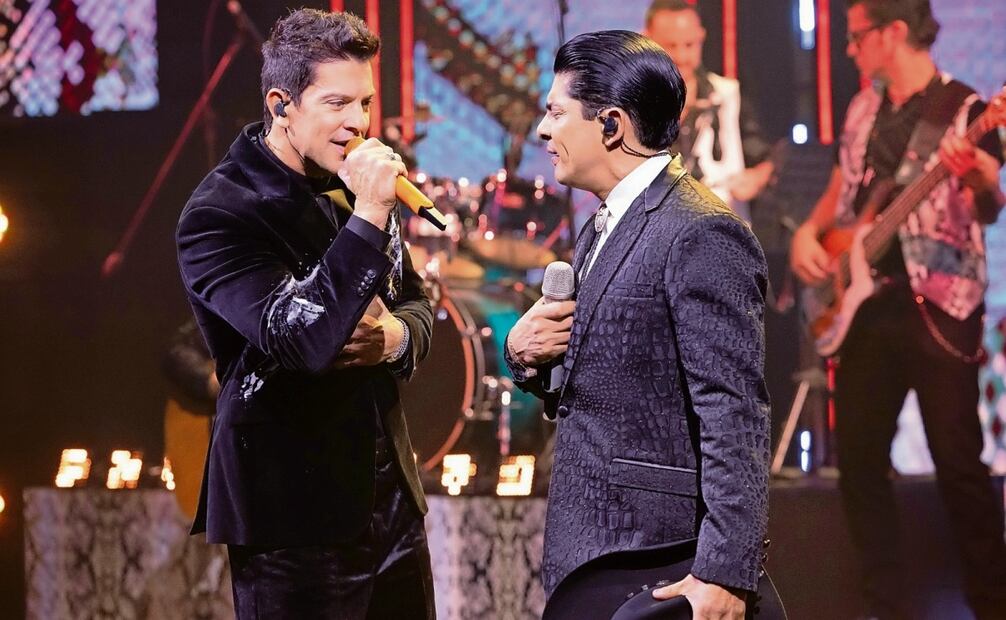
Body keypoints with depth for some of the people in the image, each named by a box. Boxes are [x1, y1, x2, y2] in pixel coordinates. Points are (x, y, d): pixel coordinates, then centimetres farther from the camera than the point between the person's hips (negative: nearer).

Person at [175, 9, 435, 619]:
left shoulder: (355, 188, 8)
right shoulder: (218, 216, -14)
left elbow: (416, 304, 19)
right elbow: (302, 339, -25)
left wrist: (395, 336, -5)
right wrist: (367, 218, -27)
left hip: (392, 500, 7)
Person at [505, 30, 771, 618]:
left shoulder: (701, 235, -16)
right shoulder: (603, 230, 13)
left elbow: (735, 420, -20)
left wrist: (725, 573, -24)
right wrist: (528, 354, -1)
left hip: (656, 565, -9)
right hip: (588, 549, 9)